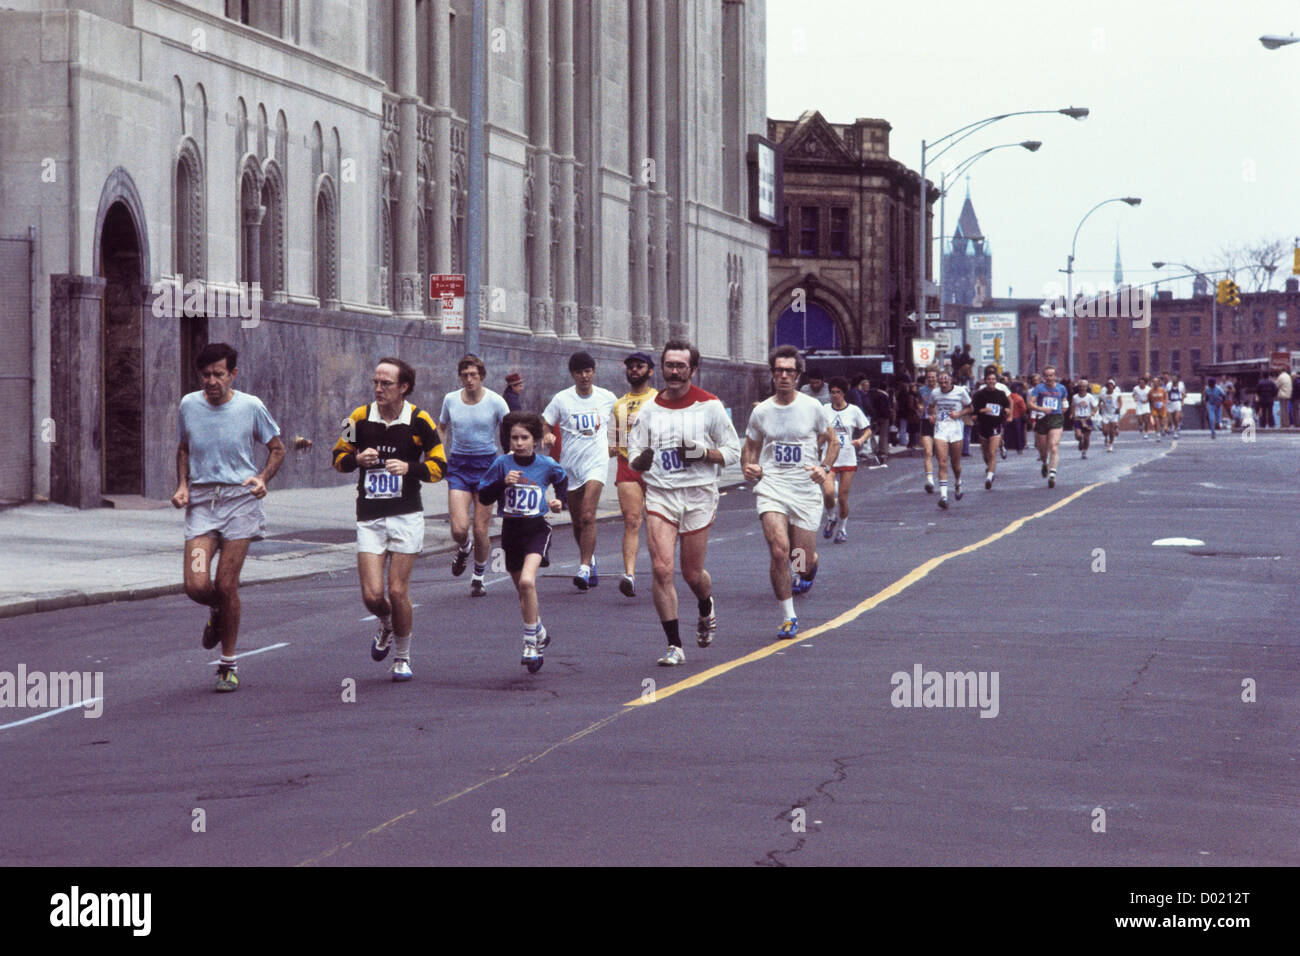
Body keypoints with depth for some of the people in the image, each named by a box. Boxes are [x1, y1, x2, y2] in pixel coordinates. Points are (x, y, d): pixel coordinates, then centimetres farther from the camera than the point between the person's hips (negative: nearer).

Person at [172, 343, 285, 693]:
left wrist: (263, 478, -9)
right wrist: (182, 486, 5)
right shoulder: (189, 405, 4)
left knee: (226, 585, -5)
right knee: (196, 586, -12)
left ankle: (229, 664, 12)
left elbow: (277, 448, 10)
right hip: (200, 502, 2)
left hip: (239, 499, -2)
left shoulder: (250, 407, -3)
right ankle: (217, 613, 27)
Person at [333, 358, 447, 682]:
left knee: (398, 592, -4)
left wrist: (410, 468, -17)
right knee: (372, 594, -6)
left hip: (406, 516, -2)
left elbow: (439, 466, 1)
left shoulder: (419, 421, -4)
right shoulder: (360, 418, 1)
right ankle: (386, 626, 30)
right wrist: (358, 459, -10)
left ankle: (402, 656, 17)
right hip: (369, 518, 2)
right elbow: (339, 457, 12)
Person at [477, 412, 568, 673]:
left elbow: (562, 480, 20)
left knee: (527, 581, -25)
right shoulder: (502, 464, -3)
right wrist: (502, 482, -17)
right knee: (524, 591, 13)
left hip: (537, 529, -3)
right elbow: (484, 497, -3)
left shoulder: (547, 465, -3)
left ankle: (530, 643, -16)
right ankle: (540, 633, 39)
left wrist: (560, 500, 3)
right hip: (511, 531, 3)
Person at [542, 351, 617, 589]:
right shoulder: (561, 399, -1)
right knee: (577, 521, 10)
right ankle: (589, 559, 35)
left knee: (588, 516, -18)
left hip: (596, 462, -2)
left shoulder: (608, 398, 2)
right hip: (570, 464, 2)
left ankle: (584, 568, -20)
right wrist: (547, 436, -17)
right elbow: (545, 425, 5)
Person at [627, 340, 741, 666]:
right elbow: (634, 453, 9)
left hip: (698, 495, -1)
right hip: (659, 493, 1)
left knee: (692, 573, 7)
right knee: (661, 569, -13)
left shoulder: (709, 405, -2)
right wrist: (639, 461, -15)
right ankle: (674, 646, -6)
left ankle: (706, 609, 43)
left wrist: (703, 453, -17)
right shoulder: (649, 409, 6)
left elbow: (733, 451, 2)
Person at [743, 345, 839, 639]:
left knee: (804, 562, 0)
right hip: (771, 486, 0)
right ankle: (788, 617, -6)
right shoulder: (761, 411, 4)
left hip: (805, 489, 0)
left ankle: (807, 570, 42)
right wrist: (748, 468, -4)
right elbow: (750, 447, 18)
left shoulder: (812, 407, 2)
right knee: (779, 549, -20)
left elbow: (833, 441, 14)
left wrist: (825, 468, -4)